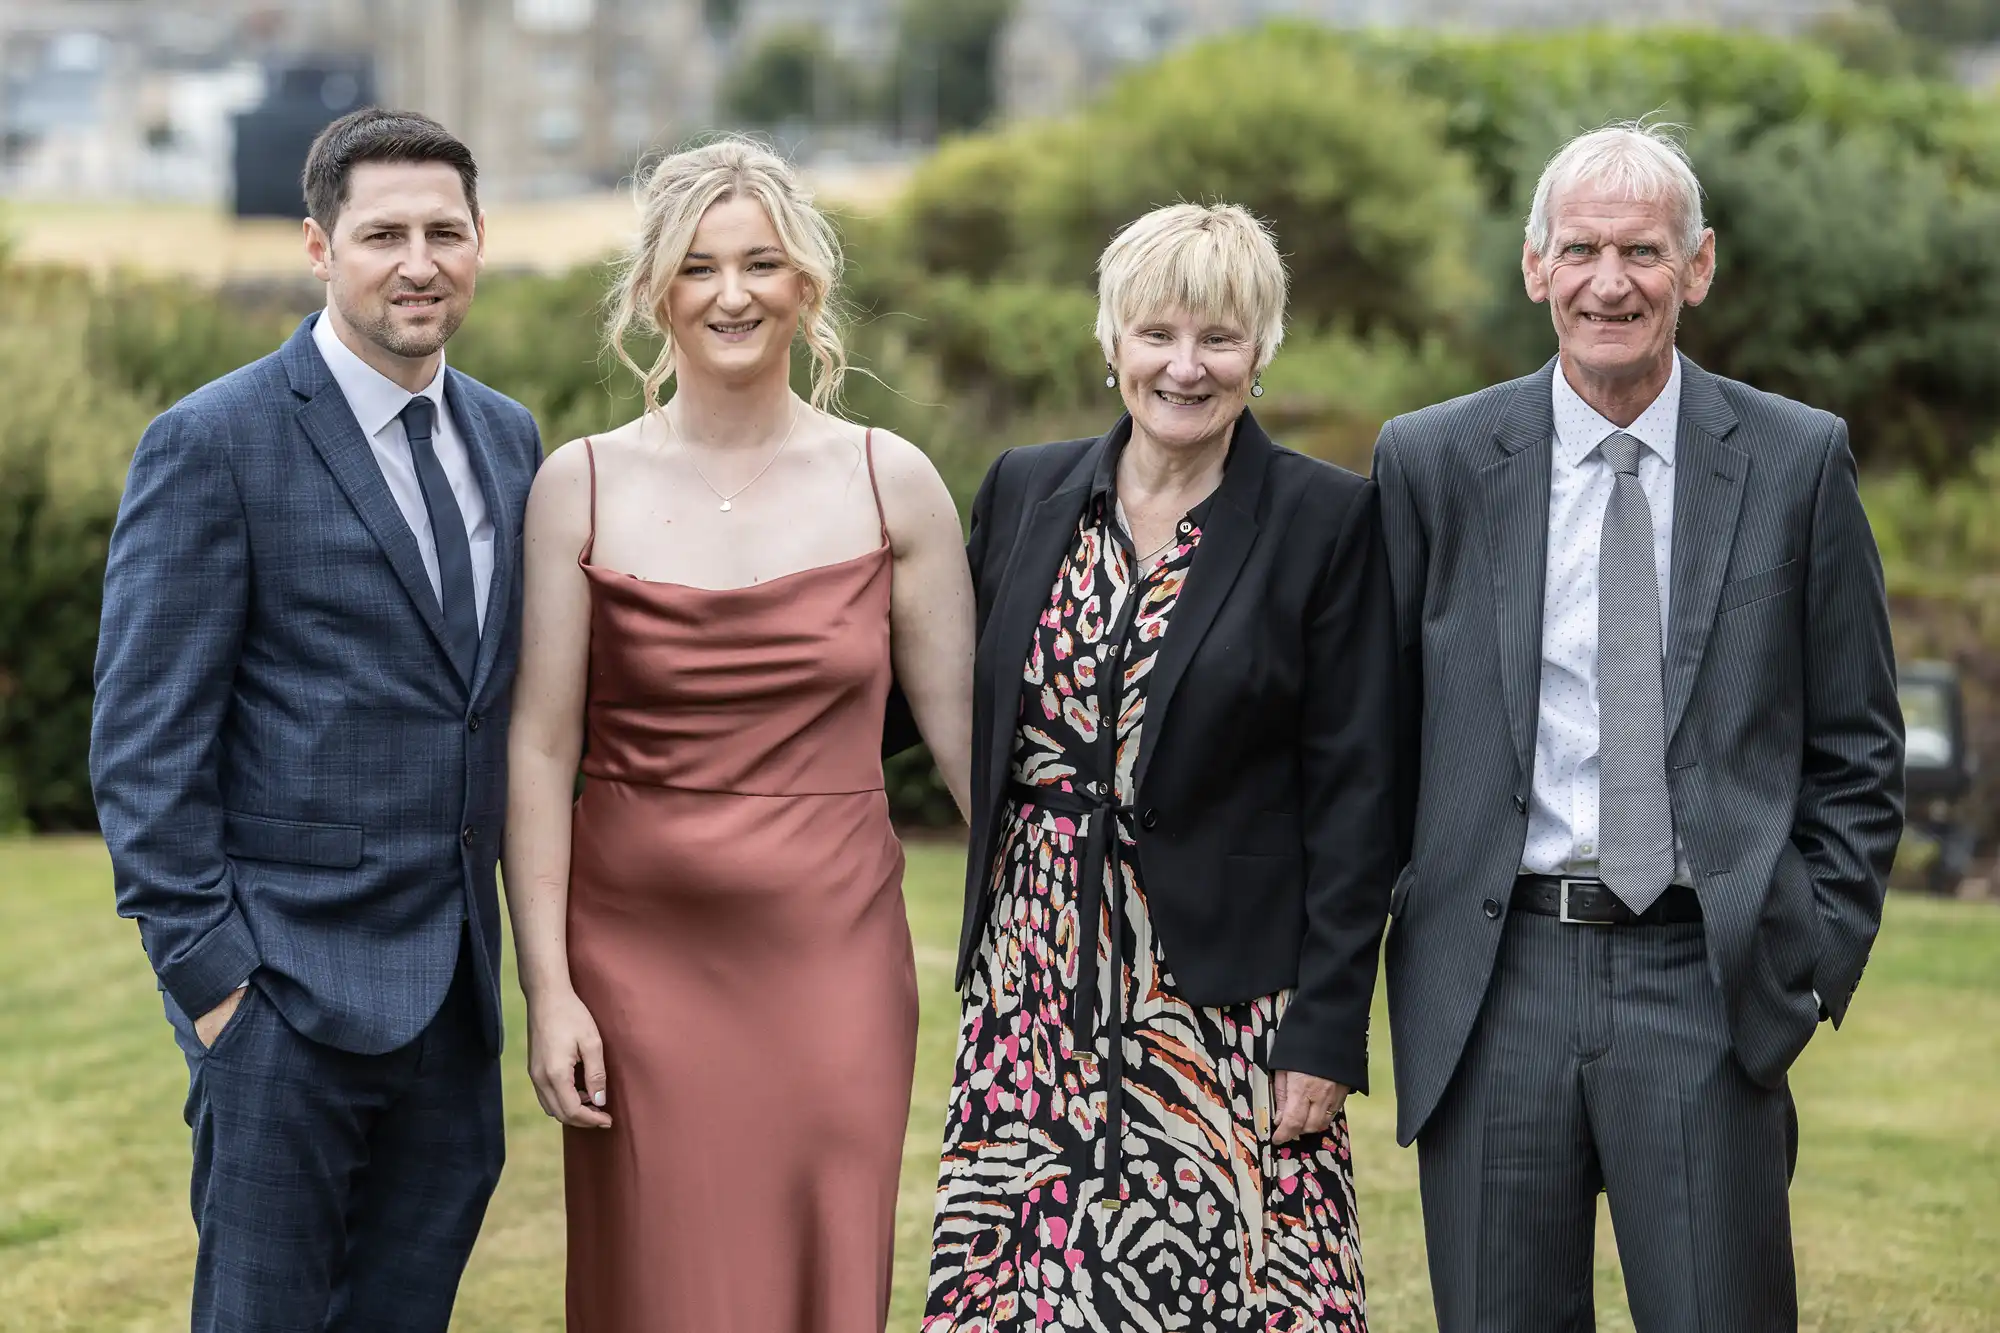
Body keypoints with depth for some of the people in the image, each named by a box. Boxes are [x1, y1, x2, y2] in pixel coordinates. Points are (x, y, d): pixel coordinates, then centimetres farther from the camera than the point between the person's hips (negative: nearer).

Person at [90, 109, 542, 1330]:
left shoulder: (508, 439, 12)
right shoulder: (214, 445, -8)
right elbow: (144, 740, -10)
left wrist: (515, 944, 10)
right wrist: (206, 973, -14)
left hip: (454, 989, 6)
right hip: (289, 980, -6)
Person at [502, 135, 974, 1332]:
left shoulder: (891, 484, 2)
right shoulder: (584, 488, 0)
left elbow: (964, 725, 6)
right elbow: (540, 749, 0)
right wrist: (547, 988, -5)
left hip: (832, 956, 0)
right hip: (642, 953, 0)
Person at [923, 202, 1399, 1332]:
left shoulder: (1329, 520, -3)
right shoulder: (1027, 490, 9)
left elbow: (1354, 794, -5)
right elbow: (959, 705, 19)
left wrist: (1326, 1030, -9)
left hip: (1224, 998, -3)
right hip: (1035, 988, 3)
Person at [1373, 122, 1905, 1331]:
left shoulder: (1797, 462, 4)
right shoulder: (1431, 462, 4)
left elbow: (1859, 745, 8)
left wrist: (1823, 955, 1)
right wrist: (1373, 951, 4)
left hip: (1706, 976, -1)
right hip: (1495, 981, 1)